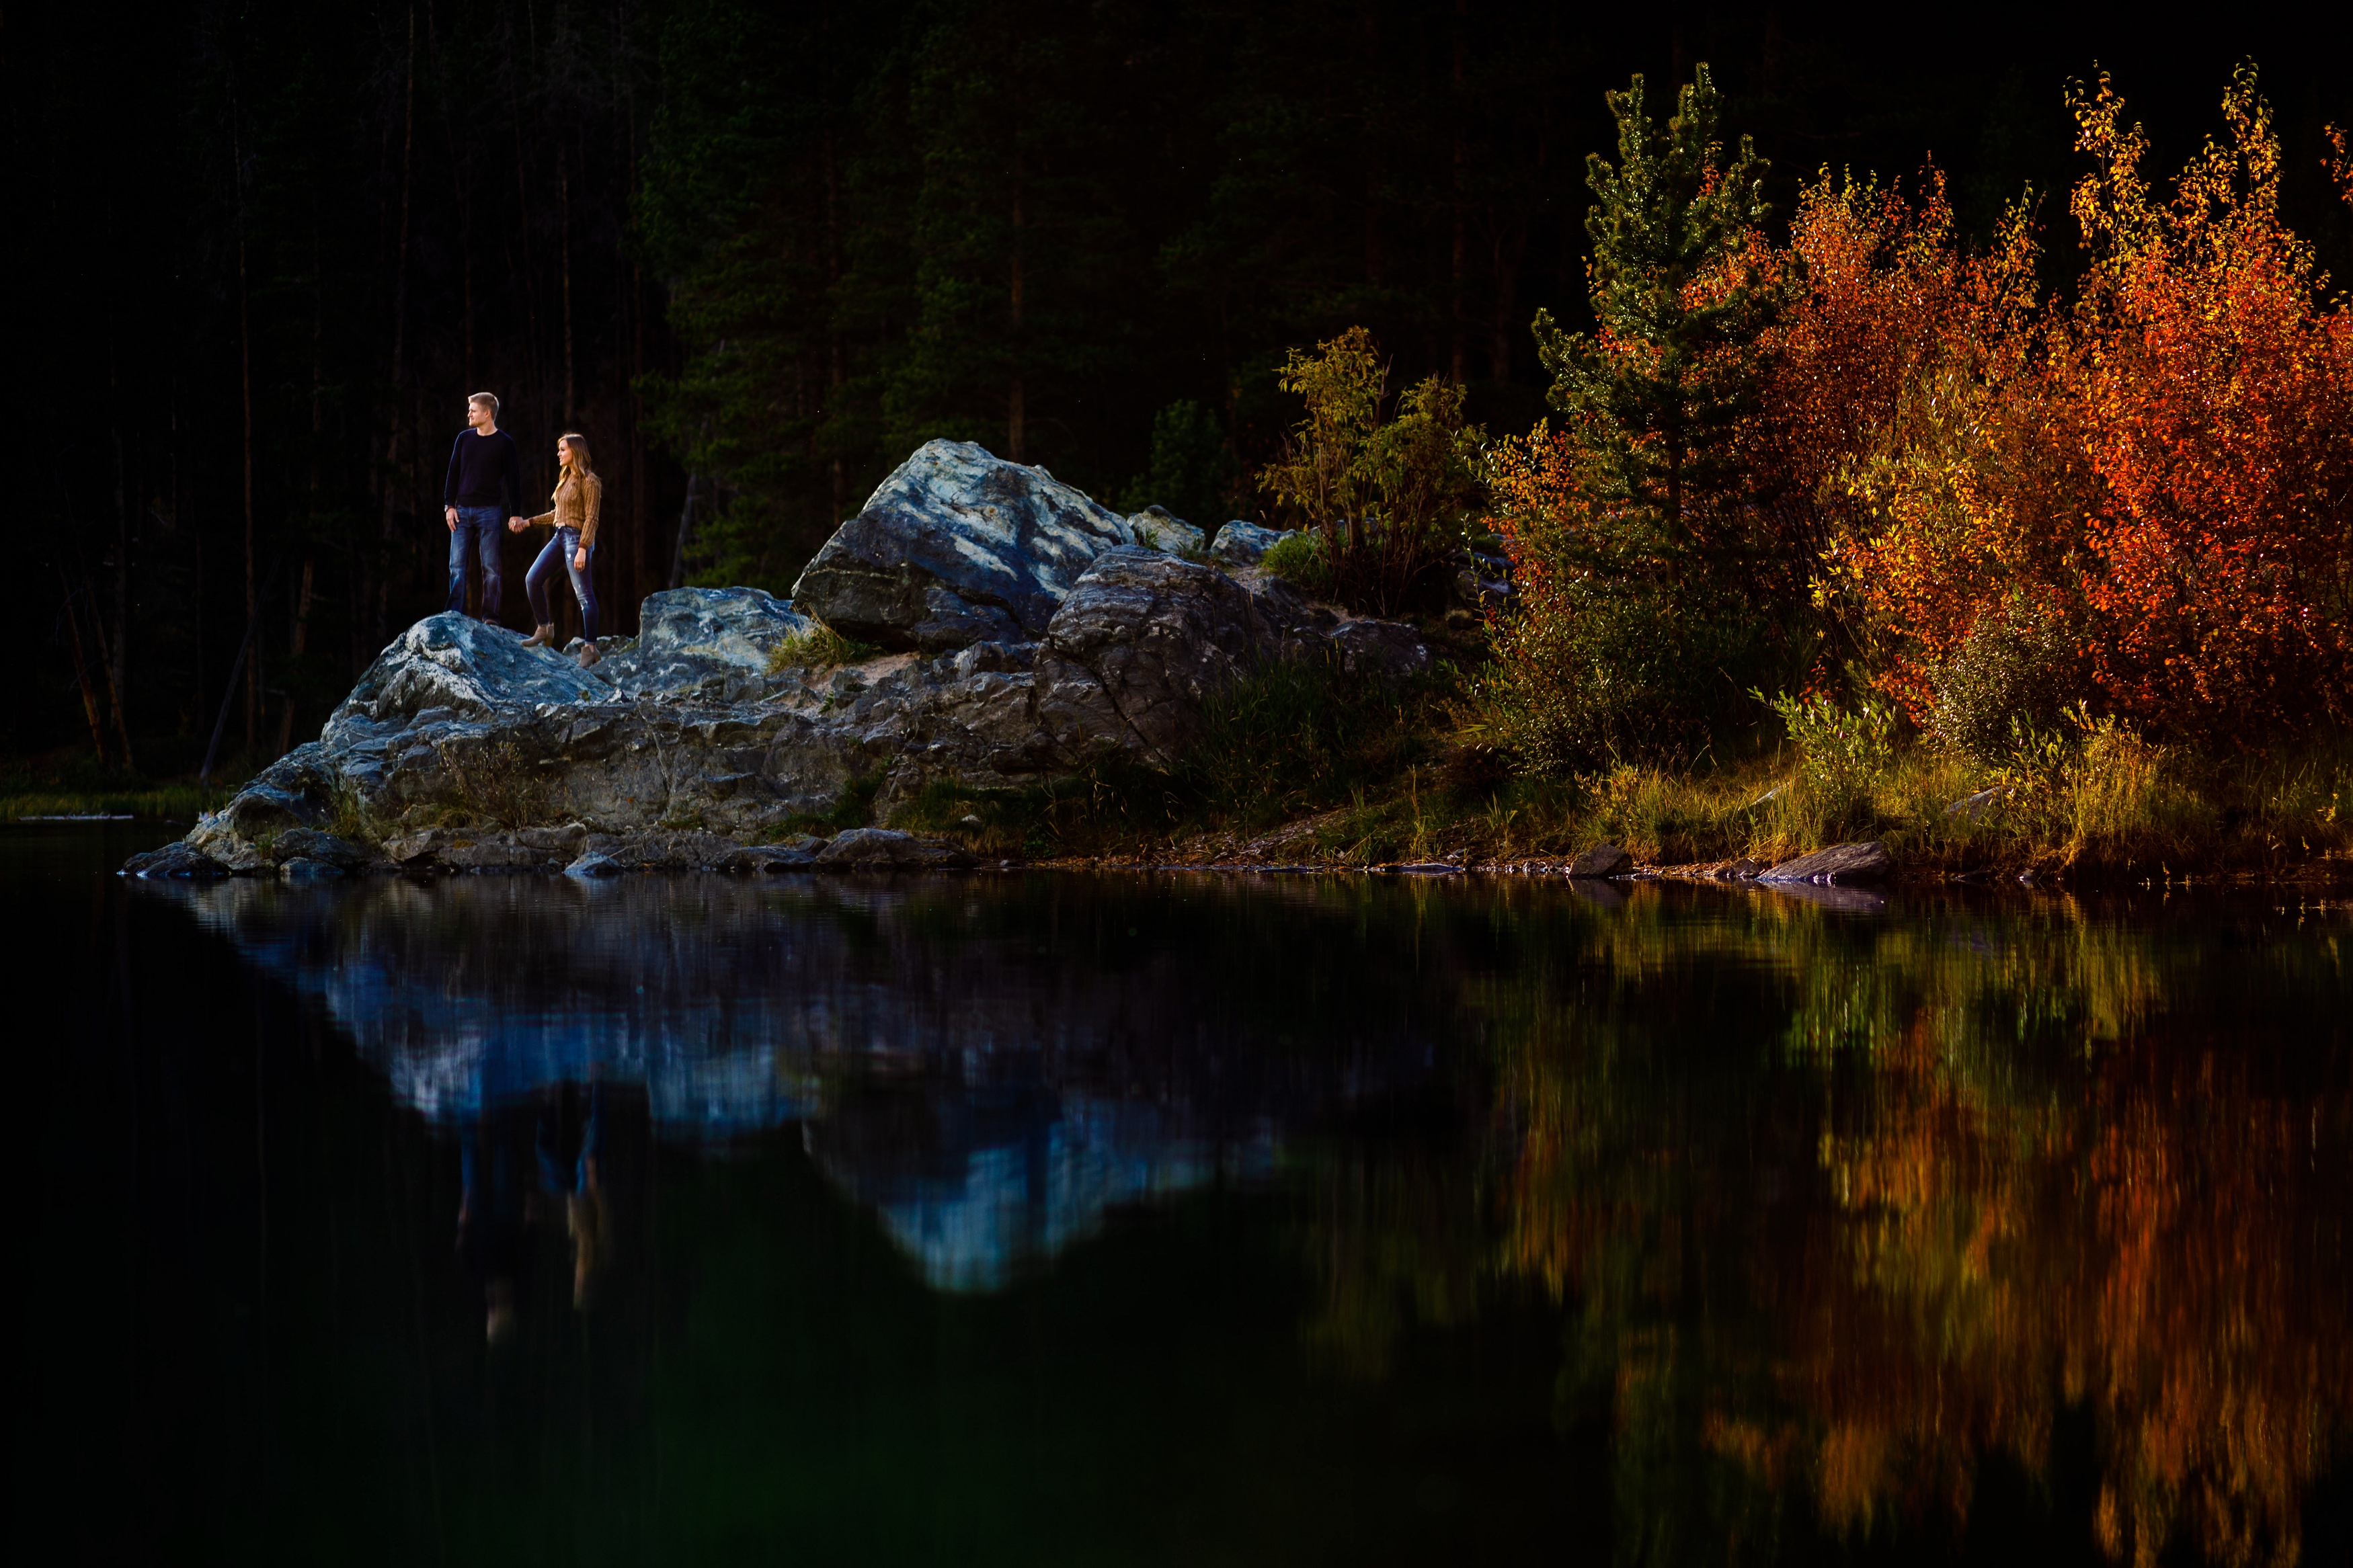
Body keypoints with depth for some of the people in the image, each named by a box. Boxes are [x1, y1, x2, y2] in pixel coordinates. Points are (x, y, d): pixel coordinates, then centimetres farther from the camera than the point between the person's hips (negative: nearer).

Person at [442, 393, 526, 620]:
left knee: (490, 567, -3)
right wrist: (449, 506, 2)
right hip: (462, 511, 4)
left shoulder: (504, 443, -1)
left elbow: (513, 479, -1)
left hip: (489, 511, -4)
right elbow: (453, 473, 11)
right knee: (457, 565, -2)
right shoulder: (464, 438, 10)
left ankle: (490, 617, 1)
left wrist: (515, 513, -6)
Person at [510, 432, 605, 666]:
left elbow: (591, 517, -15)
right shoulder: (566, 478, 16)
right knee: (532, 580, 5)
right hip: (559, 537, 9)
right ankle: (544, 630, 15)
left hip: (577, 538, -9)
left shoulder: (589, 481, -10)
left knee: (584, 594, -7)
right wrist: (527, 522, 16)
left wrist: (583, 549, -21)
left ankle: (590, 648, -5)